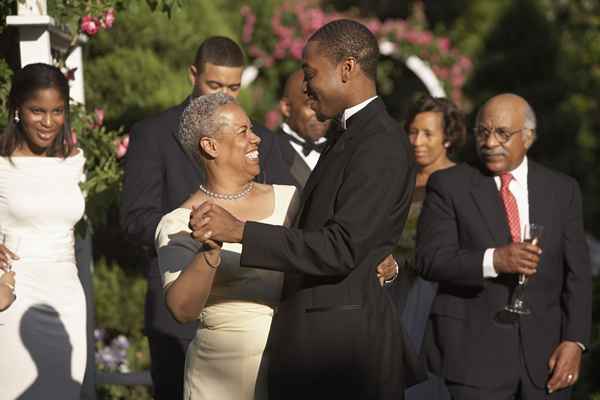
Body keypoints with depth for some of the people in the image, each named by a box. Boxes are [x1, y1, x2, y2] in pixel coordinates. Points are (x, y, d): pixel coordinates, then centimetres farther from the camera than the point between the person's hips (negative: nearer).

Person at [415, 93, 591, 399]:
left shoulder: (562, 190, 9)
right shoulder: (449, 185, 2)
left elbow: (577, 272, 5)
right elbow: (429, 259, -8)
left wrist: (574, 341, -6)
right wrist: (492, 260, -23)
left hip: (544, 351, 2)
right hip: (475, 349, -2)